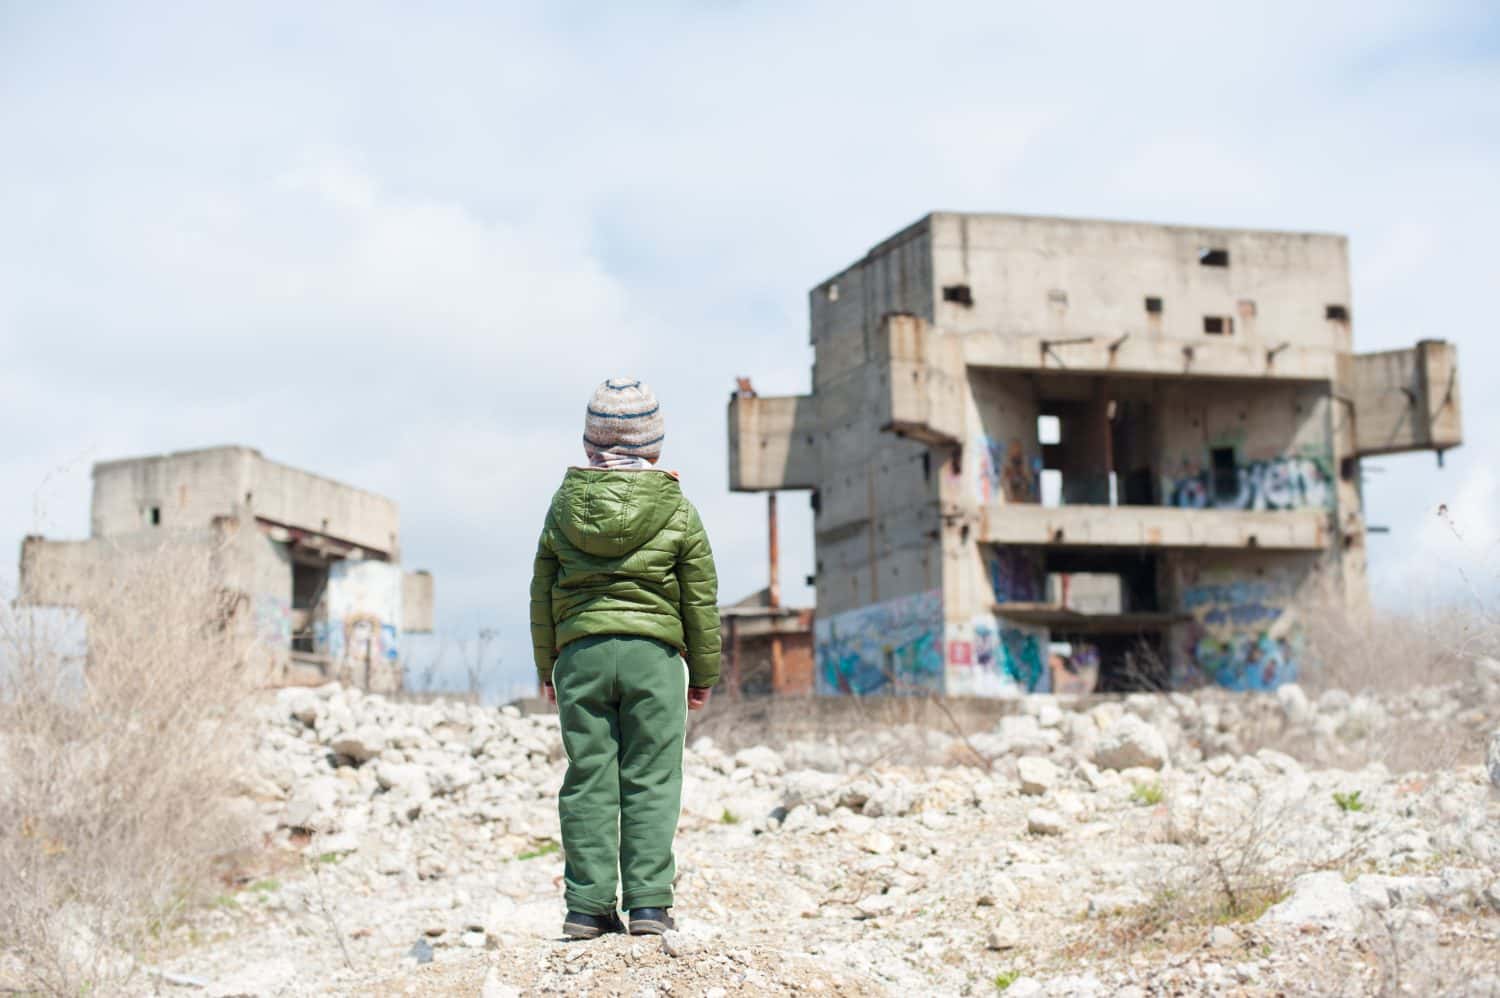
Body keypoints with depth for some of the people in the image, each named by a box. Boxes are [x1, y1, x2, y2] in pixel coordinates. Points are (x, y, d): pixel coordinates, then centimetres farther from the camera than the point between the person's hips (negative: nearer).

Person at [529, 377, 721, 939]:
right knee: (651, 780, 2)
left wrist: (546, 668, 19)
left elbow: (543, 596, 10)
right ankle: (648, 903, 0)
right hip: (653, 653, -2)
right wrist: (704, 673, 12)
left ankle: (587, 906, 5)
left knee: (587, 780, 5)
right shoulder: (677, 513, 1)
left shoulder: (563, 508, 6)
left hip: (580, 651, 2)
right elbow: (700, 600, 3)